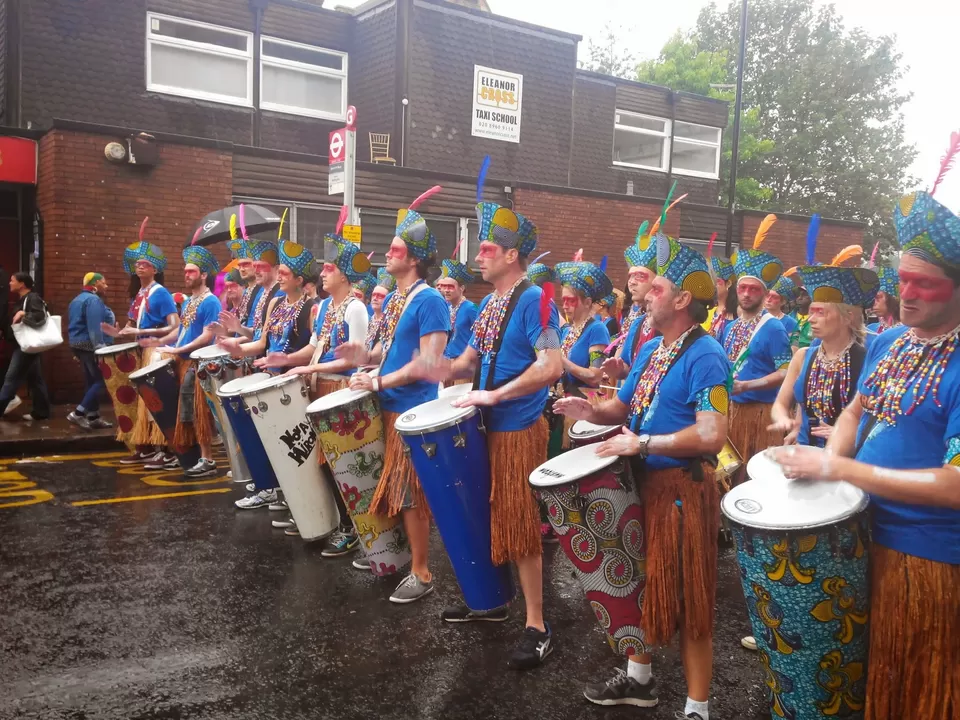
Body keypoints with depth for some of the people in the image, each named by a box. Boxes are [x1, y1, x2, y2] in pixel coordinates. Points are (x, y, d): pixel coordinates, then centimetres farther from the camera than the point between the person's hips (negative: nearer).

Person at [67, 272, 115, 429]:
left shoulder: (78, 300, 19)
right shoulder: (93, 300, -14)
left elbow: (77, 326, 22)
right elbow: (95, 327, -24)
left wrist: (77, 352, 24)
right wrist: (100, 349, -28)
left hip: (79, 345, 11)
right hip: (91, 346, -11)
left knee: (92, 381, 12)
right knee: (102, 381, -8)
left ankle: (93, 417, 13)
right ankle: (78, 413, -11)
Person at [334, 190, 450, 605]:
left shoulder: (429, 301, -16)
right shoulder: (392, 299, 12)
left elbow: (429, 361, -21)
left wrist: (379, 382, -20)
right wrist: (366, 357, 2)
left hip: (412, 410, -9)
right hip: (388, 406, 9)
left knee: (410, 494, -1)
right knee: (390, 490, 16)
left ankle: (422, 574, 10)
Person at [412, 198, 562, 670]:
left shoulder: (534, 301, -15)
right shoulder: (489, 304, 12)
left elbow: (551, 367, -25)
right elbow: (473, 358, 17)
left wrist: (493, 395, -25)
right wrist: (450, 370, -5)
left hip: (518, 430, -8)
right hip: (486, 427, 8)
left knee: (520, 527, -3)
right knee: (488, 519, 18)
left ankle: (538, 627, 8)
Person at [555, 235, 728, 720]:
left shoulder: (705, 357, -18)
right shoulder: (650, 349, 10)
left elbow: (712, 436, -27)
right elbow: (625, 408, 19)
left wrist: (641, 444, -24)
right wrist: (593, 412, -2)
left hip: (682, 490, -9)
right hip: (643, 482, 9)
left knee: (687, 602, 2)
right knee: (644, 586, 20)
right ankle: (638, 679, 39)